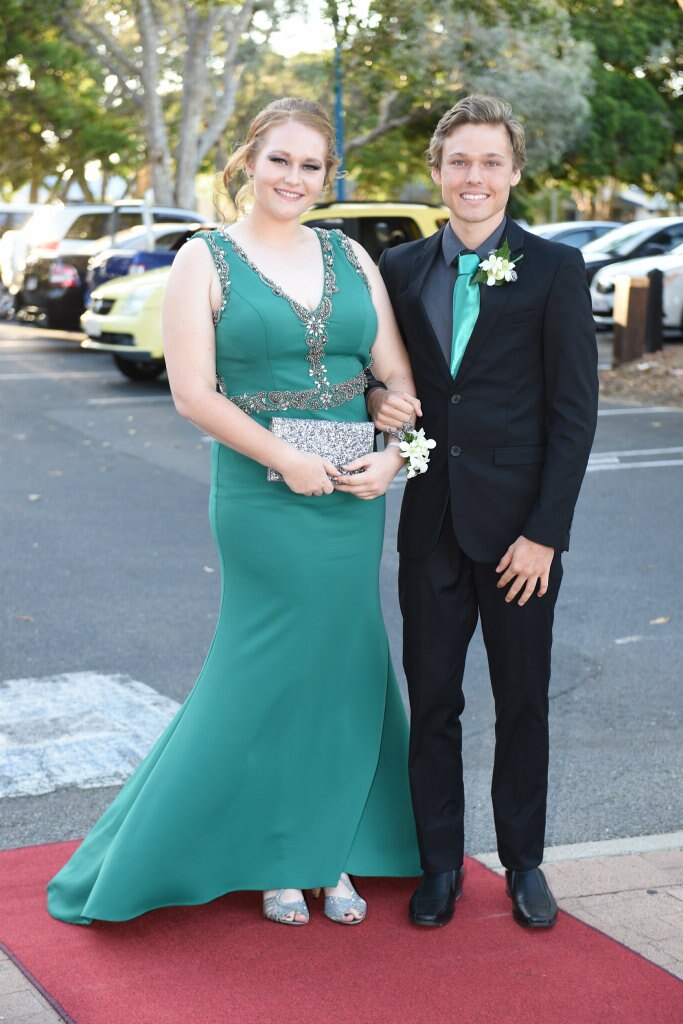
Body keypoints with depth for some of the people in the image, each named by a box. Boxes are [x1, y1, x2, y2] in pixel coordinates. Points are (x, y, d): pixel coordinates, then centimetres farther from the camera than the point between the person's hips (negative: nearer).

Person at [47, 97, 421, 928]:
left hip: (354, 495, 5)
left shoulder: (351, 259, 10)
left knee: (343, 669, 9)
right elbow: (193, 393, -9)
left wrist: (392, 455, -10)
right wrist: (286, 460, -16)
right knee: (270, 671, 0)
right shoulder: (205, 261, -3)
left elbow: (398, 373, 8)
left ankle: (329, 851, 23)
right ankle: (275, 857, 18)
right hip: (262, 496, -4)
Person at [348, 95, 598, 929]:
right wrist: (376, 399, -7)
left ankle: (523, 862, 25)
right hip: (432, 522, 3)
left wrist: (545, 532, -11)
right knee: (432, 702, 9)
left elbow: (573, 412, -6)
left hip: (517, 525, -3)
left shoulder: (554, 269, -3)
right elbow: (378, 370, 18)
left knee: (522, 702, 9)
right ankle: (439, 866, 23)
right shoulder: (401, 268, 7)